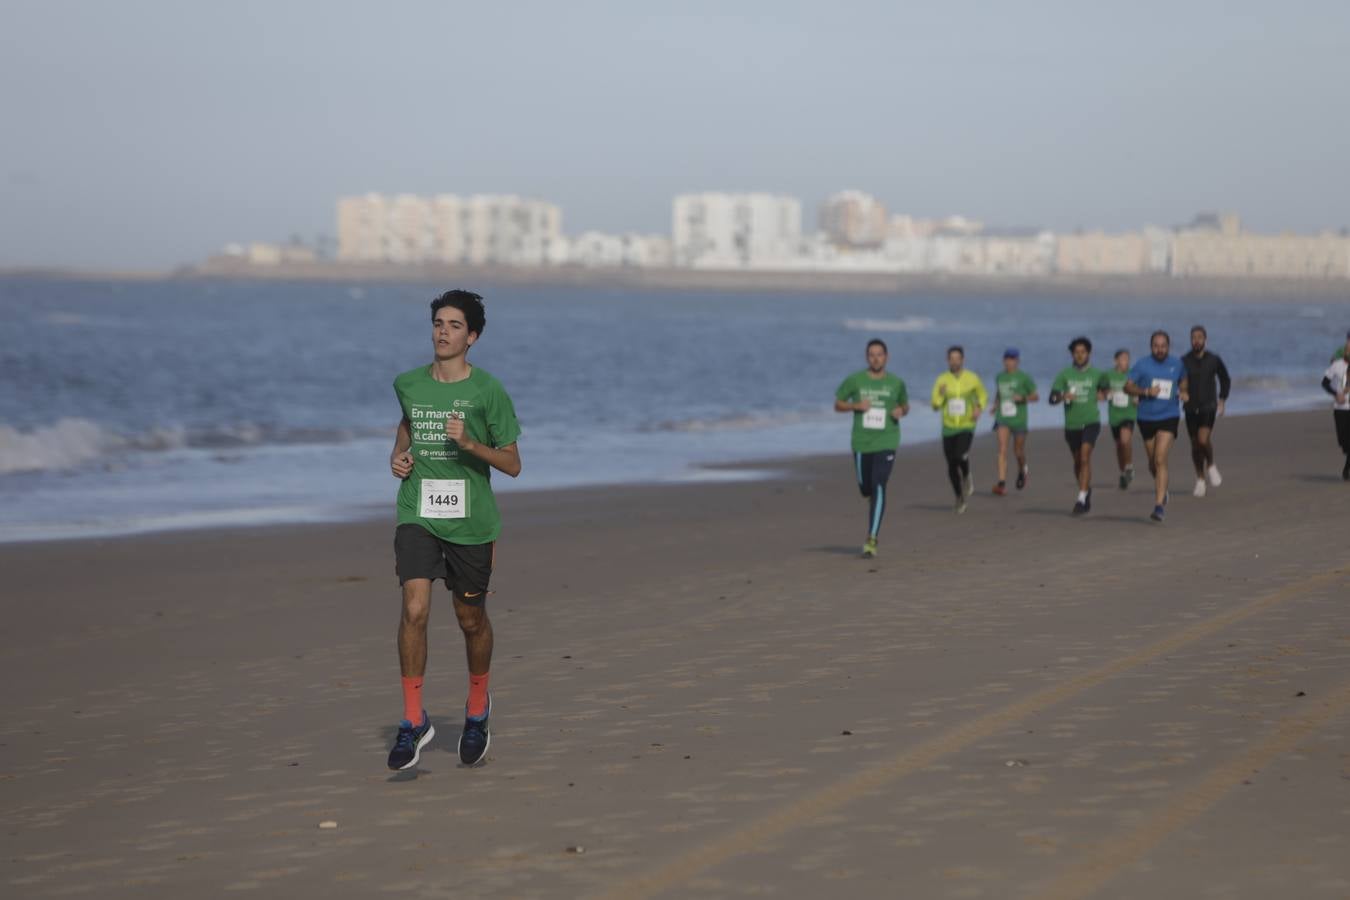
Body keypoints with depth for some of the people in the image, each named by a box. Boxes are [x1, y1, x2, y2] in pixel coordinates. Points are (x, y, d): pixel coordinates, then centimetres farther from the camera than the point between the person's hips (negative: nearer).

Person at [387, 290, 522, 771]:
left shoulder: (488, 392, -6)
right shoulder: (408, 384, 5)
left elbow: (512, 464, -5)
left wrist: (469, 443, -21)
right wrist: (398, 454, 10)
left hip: (470, 521, -1)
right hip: (417, 516, 1)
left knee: (471, 619, 10)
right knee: (414, 610, -16)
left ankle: (477, 708, 36)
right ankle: (413, 721, -7)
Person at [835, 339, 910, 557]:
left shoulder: (896, 383, 3)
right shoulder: (854, 381, 1)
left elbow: (905, 405, 19)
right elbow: (837, 404, 7)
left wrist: (901, 411, -5)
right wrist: (855, 405, -12)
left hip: (886, 443, -2)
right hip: (861, 443, 2)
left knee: (879, 488, -15)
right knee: (865, 488, 11)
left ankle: (871, 539, -16)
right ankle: (875, 505, 50)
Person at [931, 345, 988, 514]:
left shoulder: (972, 378, -5)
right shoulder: (942, 380, -3)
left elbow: (983, 396, 13)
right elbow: (935, 405, -6)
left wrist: (979, 408, -6)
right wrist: (941, 394, -26)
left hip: (967, 427, -2)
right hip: (948, 428, 2)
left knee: (961, 456, -27)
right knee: (952, 466, 5)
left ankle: (966, 478, 7)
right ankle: (960, 497, 28)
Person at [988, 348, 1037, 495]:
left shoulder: (1024, 378, -4)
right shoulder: (1000, 377, 8)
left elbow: (1036, 396, 0)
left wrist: (1023, 398, -17)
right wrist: (995, 405, 8)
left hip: (1018, 420, -2)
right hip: (1002, 418, 2)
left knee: (1018, 452, 10)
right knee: (1002, 449, -14)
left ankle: (1022, 471, 44)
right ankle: (1002, 483, -21)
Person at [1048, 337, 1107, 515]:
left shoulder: (1097, 374, 1)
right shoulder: (1065, 374, 1)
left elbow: (1104, 387, 24)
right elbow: (1052, 398, -6)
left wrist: (1101, 394, 6)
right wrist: (1063, 397, -24)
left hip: (1090, 422, -2)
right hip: (1071, 424, 2)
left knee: (1085, 458, -18)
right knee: (1077, 461, 14)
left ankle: (1082, 499, -22)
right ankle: (1086, 489, 39)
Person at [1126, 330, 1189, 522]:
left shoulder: (1176, 364, 2)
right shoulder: (1142, 365, -4)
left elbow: (1183, 380, 22)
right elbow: (1128, 387, -4)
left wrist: (1183, 392, 1)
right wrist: (1146, 392, -20)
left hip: (1169, 418, -2)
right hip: (1146, 418, 2)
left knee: (1160, 460, -16)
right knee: (1152, 462, 13)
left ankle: (1159, 505, -19)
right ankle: (1162, 490, 43)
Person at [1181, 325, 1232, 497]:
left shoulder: (1214, 360, -1)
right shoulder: (1184, 362, -2)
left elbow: (1225, 380, 14)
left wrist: (1222, 401, 10)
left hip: (1208, 407, -2)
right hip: (1191, 408, 2)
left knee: (1204, 440, -22)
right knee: (1195, 445, 7)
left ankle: (1210, 466, 7)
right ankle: (1200, 479, 24)